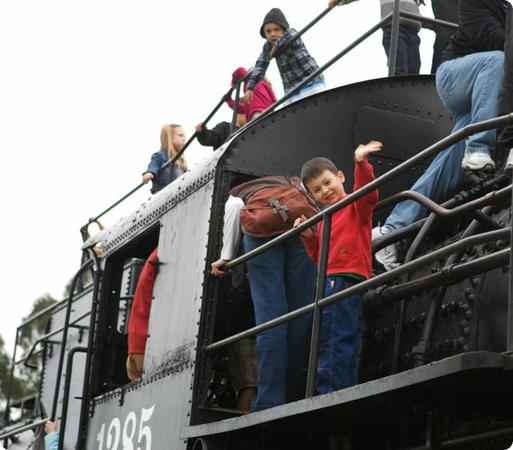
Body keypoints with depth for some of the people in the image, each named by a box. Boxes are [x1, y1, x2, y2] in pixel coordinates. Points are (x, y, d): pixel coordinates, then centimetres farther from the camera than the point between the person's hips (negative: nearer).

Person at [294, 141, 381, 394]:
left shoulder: (356, 207, 0)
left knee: (337, 342, -16)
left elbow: (367, 193, -23)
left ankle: (331, 393, -20)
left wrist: (361, 163, -37)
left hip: (347, 278, -10)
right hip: (328, 282, 10)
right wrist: (309, 236, 8)